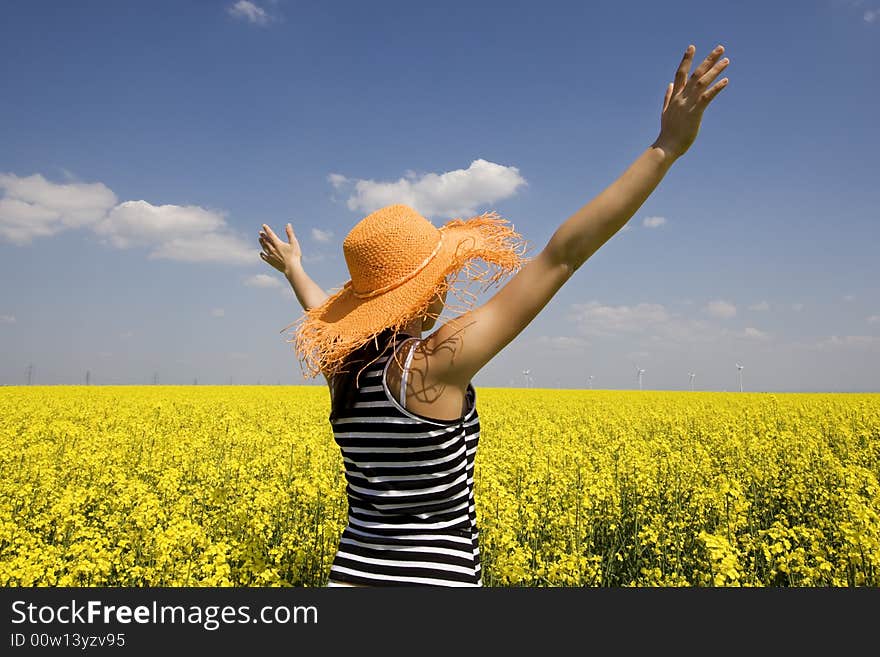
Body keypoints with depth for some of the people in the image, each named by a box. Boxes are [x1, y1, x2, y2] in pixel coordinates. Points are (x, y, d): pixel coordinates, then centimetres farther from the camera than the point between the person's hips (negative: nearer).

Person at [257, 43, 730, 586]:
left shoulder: (342, 363, -1)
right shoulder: (440, 361, -20)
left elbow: (326, 315, 25)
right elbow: (562, 255, -22)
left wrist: (293, 269, 45)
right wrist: (668, 146, -18)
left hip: (353, 573, 6)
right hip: (434, 577, -6)